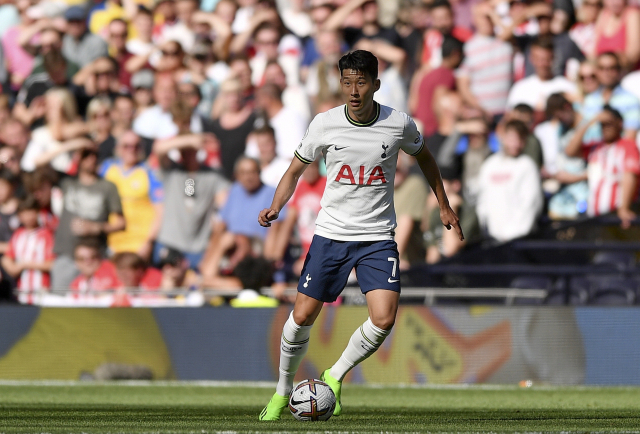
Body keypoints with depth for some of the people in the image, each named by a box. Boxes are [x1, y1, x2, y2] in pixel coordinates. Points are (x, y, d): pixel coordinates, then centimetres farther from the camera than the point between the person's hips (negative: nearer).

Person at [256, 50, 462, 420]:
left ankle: (335, 377, 7)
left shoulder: (399, 124, -6)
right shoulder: (325, 124, -7)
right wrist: (275, 208, -11)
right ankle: (283, 391, 22)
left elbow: (424, 156, 16)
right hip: (331, 233, 0)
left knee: (384, 319, -17)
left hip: (378, 237, 0)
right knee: (303, 316, -2)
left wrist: (444, 207, 19)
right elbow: (296, 170, 6)